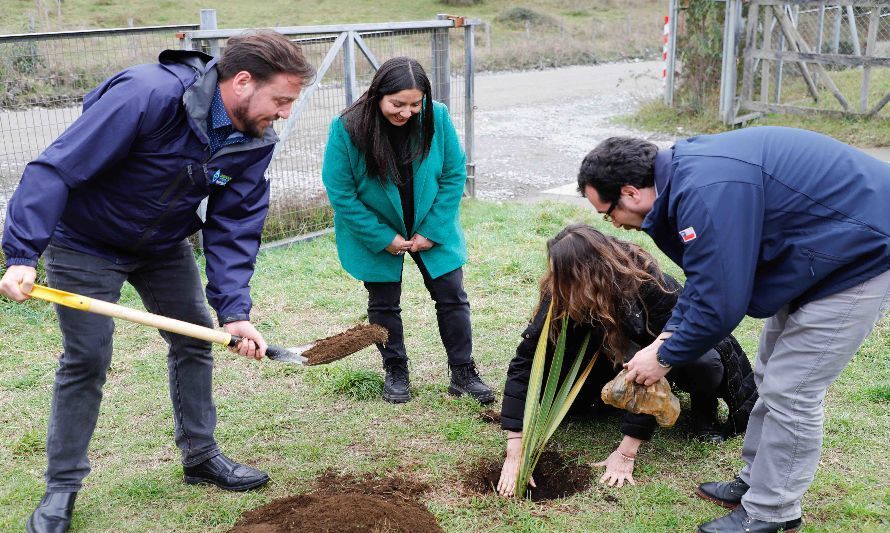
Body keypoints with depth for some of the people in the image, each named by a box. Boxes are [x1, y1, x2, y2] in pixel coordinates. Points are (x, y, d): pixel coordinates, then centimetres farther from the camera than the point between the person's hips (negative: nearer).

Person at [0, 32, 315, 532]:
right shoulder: (147, 94, -35)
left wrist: (234, 311, -24)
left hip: (165, 247, 6)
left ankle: (201, 455, 26)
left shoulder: (256, 141, -14)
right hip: (85, 243, -6)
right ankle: (62, 487, 12)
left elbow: (234, 228, -13)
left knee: (196, 339, 8)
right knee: (87, 359, -4)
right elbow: (56, 168, -33)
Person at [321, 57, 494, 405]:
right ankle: (395, 373, 27)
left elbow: (454, 175, -9)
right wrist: (383, 239, -16)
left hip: (431, 230, 2)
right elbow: (341, 194, -17)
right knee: (383, 304, 8)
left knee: (452, 295, 3)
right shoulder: (347, 128, -23)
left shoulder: (436, 117, -18)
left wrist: (432, 231, -13)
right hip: (377, 235, -1)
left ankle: (463, 373, 16)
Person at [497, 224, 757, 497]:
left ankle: (703, 409, -2)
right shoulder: (561, 293, -29)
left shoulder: (652, 288, -38)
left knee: (704, 365, -36)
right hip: (616, 350, 3)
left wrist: (626, 453, -38)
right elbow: (526, 362, -30)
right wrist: (514, 452, -37)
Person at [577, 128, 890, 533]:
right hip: (827, 245, 10)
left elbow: (718, 305, -27)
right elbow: (706, 275, 11)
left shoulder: (706, 194, -32)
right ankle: (756, 482, 31)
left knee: (789, 390, -5)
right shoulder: (684, 171, 0)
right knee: (772, 376, 17)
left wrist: (665, 358, -12)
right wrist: (668, 336, 2)